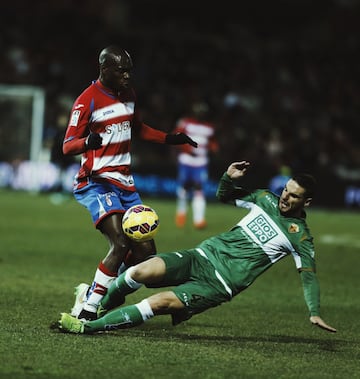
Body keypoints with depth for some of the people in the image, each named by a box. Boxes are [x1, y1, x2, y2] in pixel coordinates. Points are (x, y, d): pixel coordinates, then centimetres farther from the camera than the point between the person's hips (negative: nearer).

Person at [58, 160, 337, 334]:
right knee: (140, 272, -19)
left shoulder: (299, 235, -4)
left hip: (220, 284, -5)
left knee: (158, 303, -24)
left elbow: (309, 275, -6)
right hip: (204, 255, 5)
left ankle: (86, 327, -17)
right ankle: (96, 306, 9)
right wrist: (230, 178, 3)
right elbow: (225, 196, 25)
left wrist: (314, 312, -20)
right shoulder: (266, 199, 12)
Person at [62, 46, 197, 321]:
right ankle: (86, 311, -19)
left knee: (146, 252, 2)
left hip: (125, 182, 8)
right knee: (120, 243, -26)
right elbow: (67, 146, -17)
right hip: (97, 182, -8)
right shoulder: (88, 101, -12)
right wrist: (87, 142, -37)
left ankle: (91, 294, 16)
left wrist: (169, 139, 20)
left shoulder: (129, 94, 11)